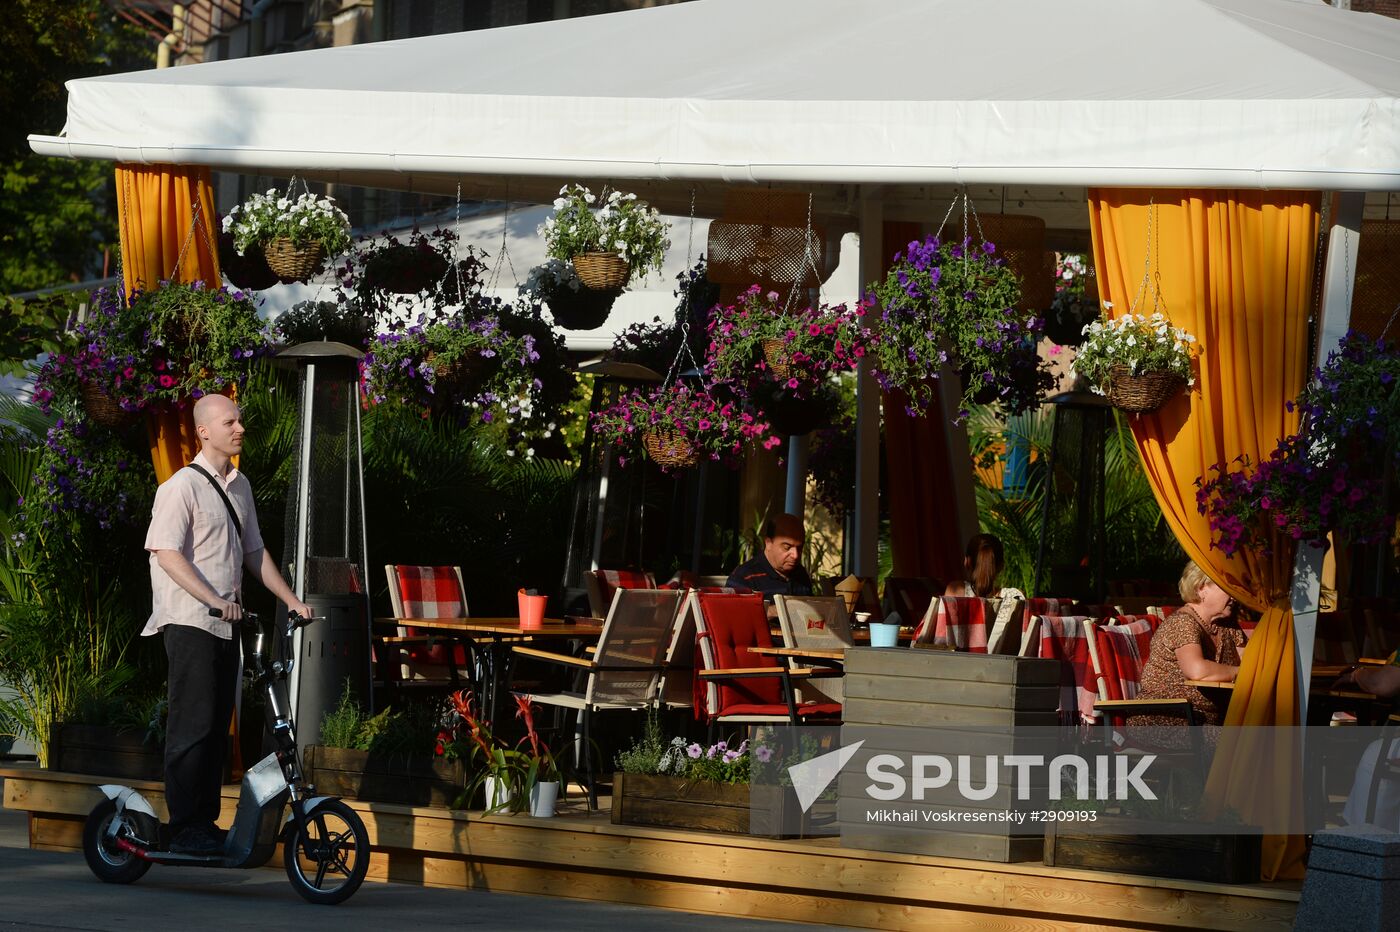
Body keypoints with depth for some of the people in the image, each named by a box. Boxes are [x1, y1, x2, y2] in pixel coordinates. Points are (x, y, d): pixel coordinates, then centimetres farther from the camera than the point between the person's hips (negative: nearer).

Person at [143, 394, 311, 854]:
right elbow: (166, 554, -18)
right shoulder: (182, 486, -10)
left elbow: (253, 552, 24)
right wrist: (215, 601, -26)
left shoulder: (240, 486, 16)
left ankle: (207, 822, 15)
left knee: (218, 727, 9)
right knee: (193, 725, -8)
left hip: (226, 625, 8)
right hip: (190, 622, -8)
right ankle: (184, 829, -5)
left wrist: (292, 601, 18)